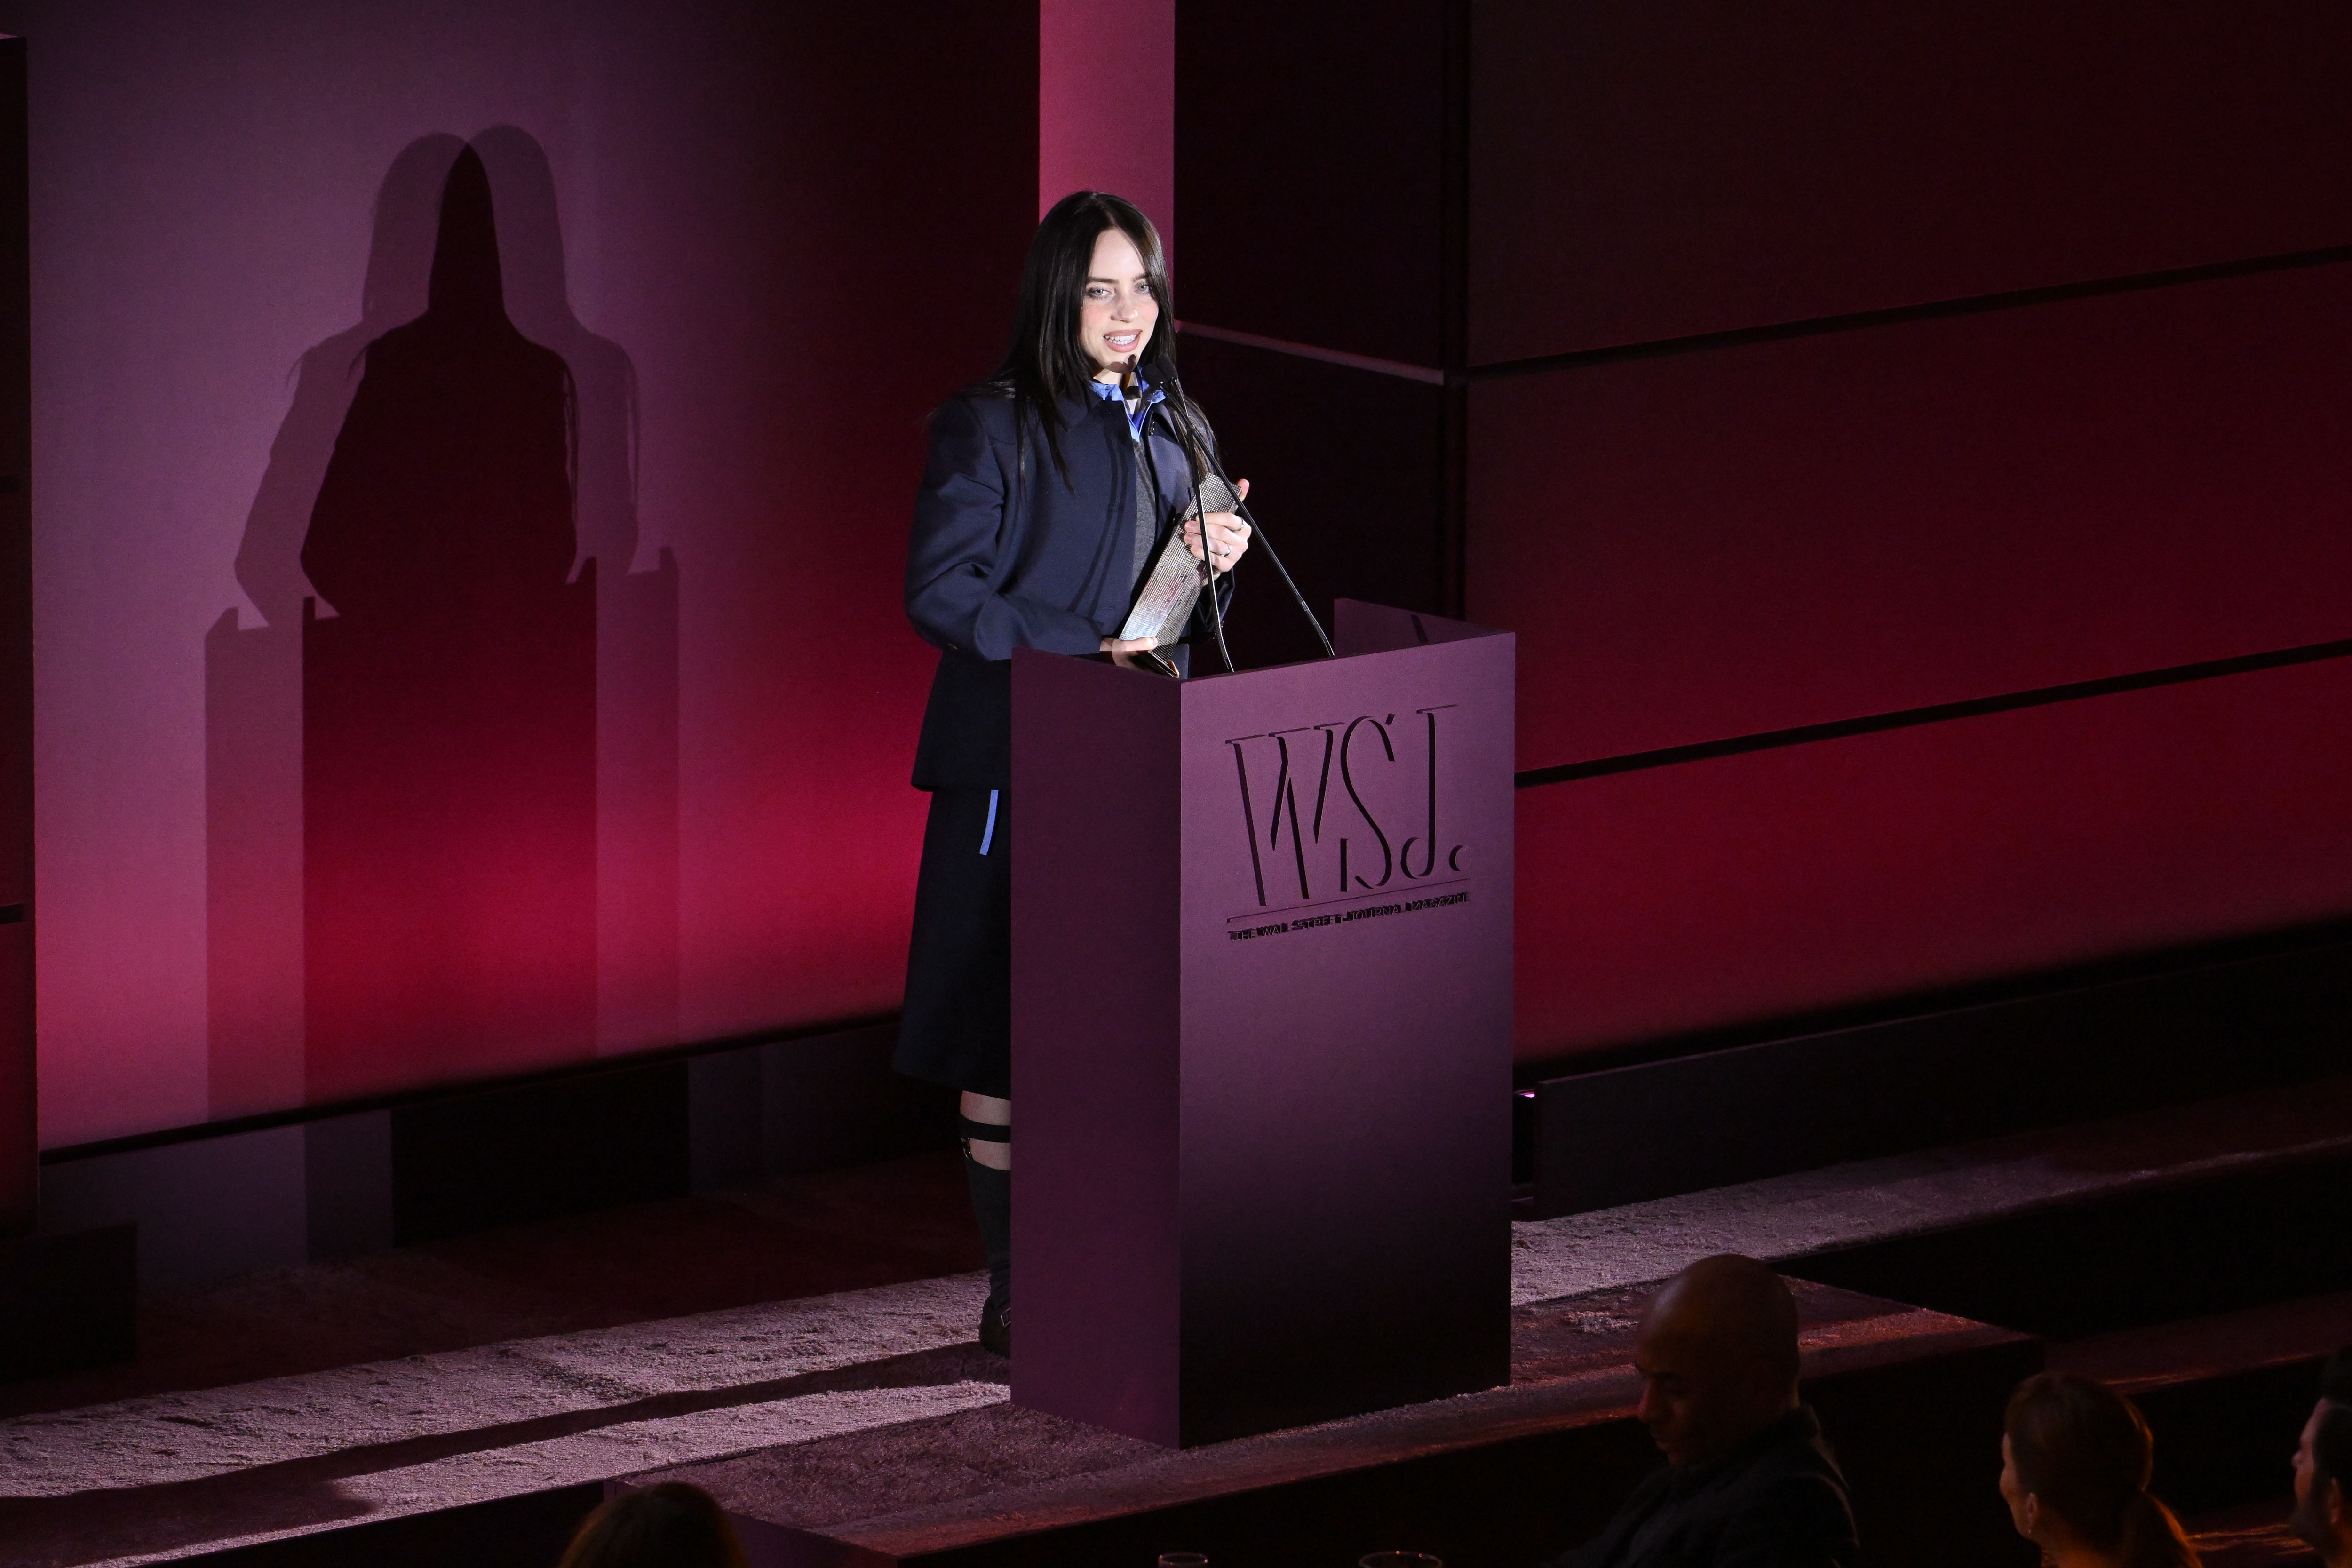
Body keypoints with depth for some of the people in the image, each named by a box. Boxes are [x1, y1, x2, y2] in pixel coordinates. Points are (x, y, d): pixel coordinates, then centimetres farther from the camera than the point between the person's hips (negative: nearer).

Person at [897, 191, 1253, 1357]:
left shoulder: (1174, 430, 15)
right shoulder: (992, 427, -5)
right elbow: (939, 591, -11)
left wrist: (1215, 566, 0)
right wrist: (1085, 647, -17)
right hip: (1020, 765, -6)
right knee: (1007, 1030, -4)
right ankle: (1014, 1293, 1)